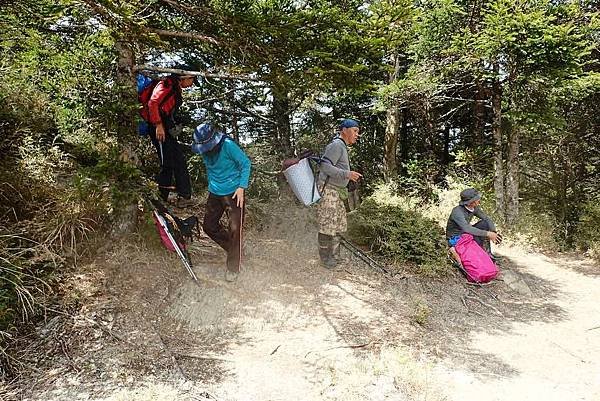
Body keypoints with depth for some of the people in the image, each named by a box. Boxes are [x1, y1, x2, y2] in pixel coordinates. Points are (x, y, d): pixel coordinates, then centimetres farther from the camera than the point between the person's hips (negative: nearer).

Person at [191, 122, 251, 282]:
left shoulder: (228, 145, -20)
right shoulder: (203, 150, 0)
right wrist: (212, 184, 18)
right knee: (209, 226, 9)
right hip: (214, 193, 7)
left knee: (234, 230, -7)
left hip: (233, 193, -7)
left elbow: (246, 163, -16)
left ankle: (233, 268, 7)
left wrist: (241, 187, -20)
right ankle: (233, 248, 30)